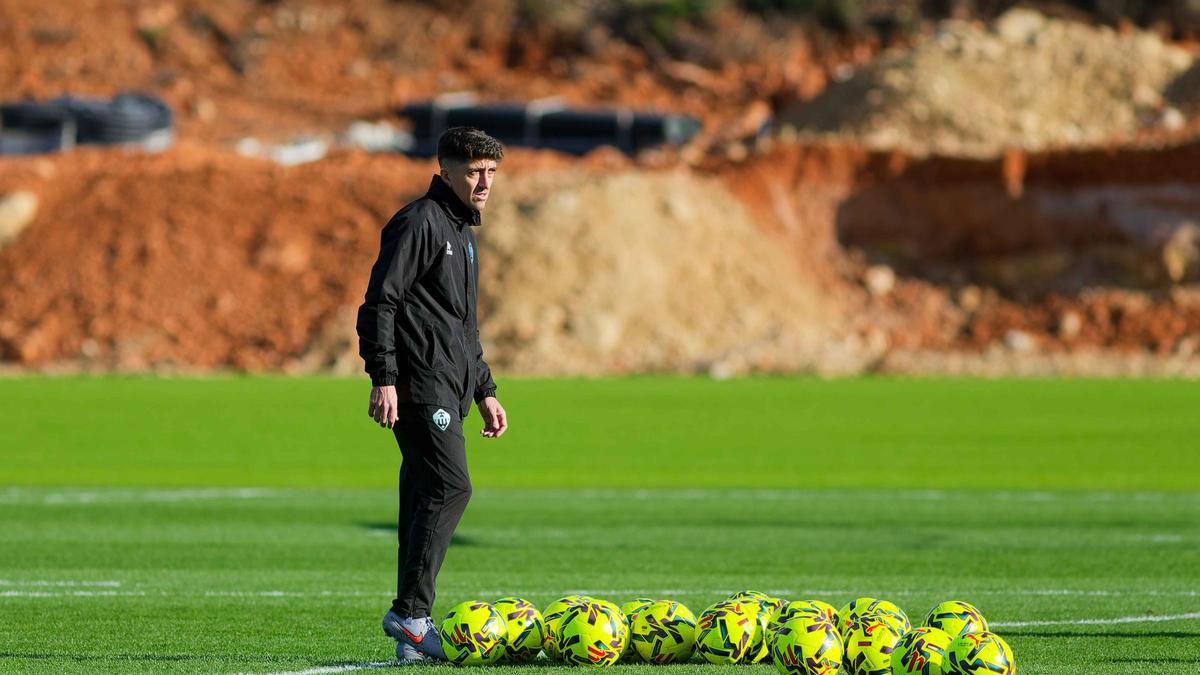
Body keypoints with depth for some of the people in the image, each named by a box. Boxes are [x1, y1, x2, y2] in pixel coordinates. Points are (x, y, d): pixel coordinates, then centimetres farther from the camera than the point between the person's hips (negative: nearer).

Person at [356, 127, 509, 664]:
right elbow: (379, 302, -13)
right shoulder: (419, 223, -7)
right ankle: (411, 612, -20)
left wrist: (485, 392, 29)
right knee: (450, 486, -18)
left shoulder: (461, 232, 24)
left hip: (447, 389, 9)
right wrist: (383, 378, -20)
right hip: (420, 384, -9)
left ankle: (412, 637, 3)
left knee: (425, 498, 5)